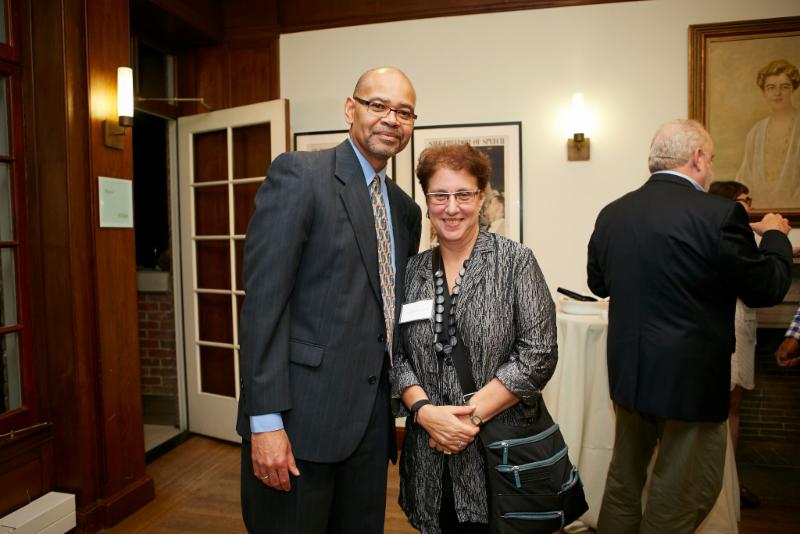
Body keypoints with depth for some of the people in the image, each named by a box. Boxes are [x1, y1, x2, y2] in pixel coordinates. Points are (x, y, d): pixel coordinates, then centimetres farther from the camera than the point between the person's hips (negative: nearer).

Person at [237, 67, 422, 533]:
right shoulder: (299, 174, -9)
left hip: (371, 418, 7)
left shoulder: (405, 208, 12)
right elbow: (263, 299, -15)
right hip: (302, 413, -6)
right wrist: (265, 421, -18)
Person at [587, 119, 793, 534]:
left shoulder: (611, 213, -1)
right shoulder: (718, 214, -17)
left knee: (624, 480, 22)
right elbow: (767, 288, -6)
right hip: (690, 376, -5)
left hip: (627, 371, 6)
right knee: (680, 499, 12)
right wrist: (775, 234, 10)